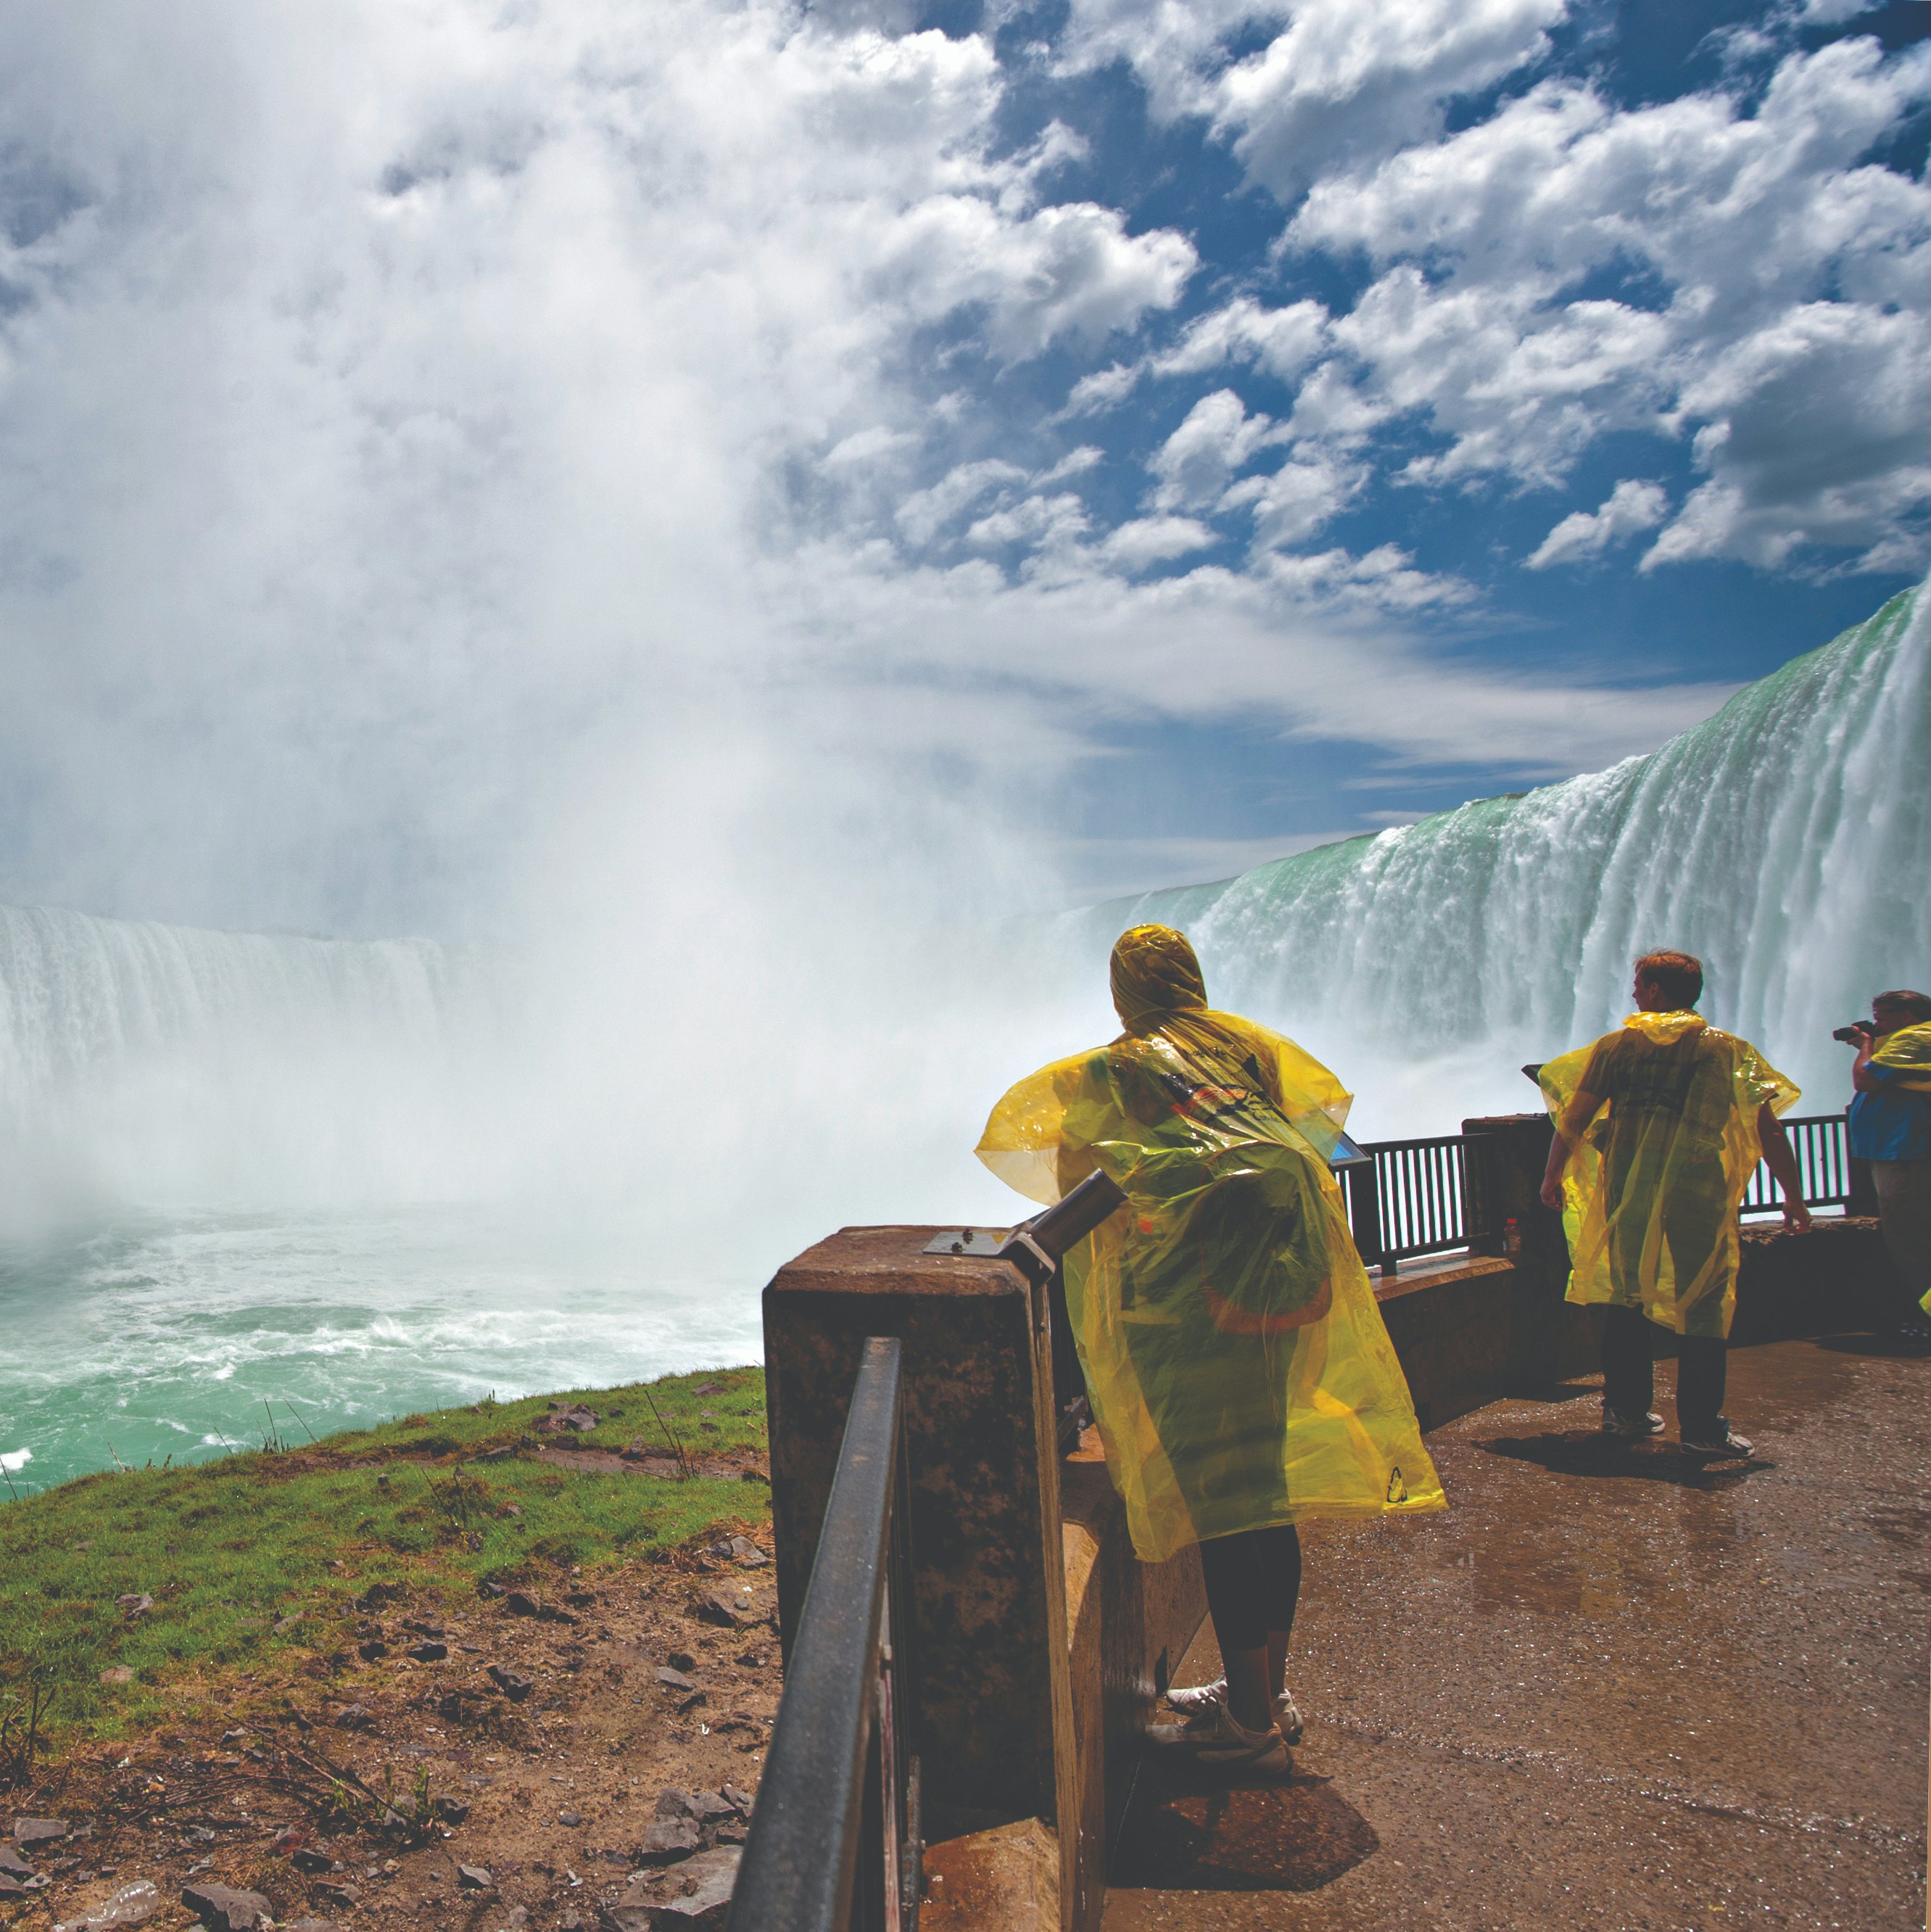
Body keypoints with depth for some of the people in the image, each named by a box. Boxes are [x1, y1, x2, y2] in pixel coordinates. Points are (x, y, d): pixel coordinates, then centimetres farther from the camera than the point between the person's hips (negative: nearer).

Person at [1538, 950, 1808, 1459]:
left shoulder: (1617, 1045, 5)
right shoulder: (1727, 1049, 2)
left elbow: (1575, 1117, 3)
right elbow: (1768, 1130, -2)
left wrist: (1553, 1175, 14)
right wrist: (1793, 1196, 4)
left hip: (1627, 1193, 2)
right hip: (1698, 1196, -2)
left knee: (1627, 1298, 14)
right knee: (1704, 1303, 4)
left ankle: (1625, 1410, 20)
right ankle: (1701, 1425, 2)